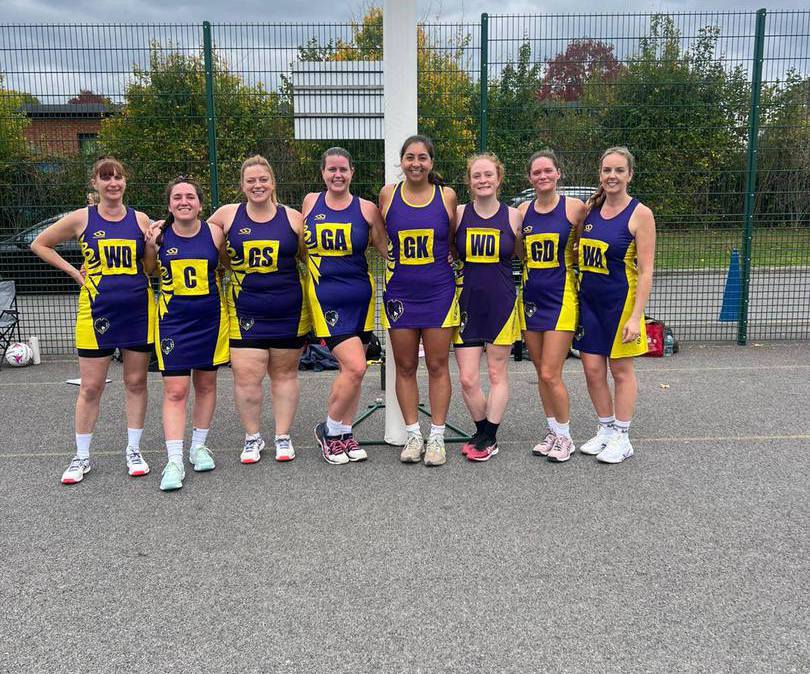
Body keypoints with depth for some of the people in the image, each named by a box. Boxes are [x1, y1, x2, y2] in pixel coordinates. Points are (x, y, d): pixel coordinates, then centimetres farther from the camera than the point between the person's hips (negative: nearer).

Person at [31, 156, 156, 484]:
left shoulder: (140, 219, 4)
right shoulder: (81, 218, 0)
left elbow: (151, 269, 6)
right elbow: (40, 243, 11)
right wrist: (73, 272, 2)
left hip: (139, 310, 2)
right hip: (97, 311, -1)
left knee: (136, 382, 9)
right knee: (90, 388, 4)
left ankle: (133, 451, 22)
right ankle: (82, 457, 18)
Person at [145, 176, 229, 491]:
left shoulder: (214, 233, -5)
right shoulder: (159, 234, -5)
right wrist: (150, 249, -8)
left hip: (210, 319, 1)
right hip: (173, 320, -1)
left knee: (206, 384, 13)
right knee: (175, 391, -5)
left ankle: (199, 446, 30)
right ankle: (174, 461, -2)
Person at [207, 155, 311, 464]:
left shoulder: (292, 217, 2)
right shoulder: (228, 214, 2)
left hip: (288, 309, 1)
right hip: (245, 312, 0)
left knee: (285, 373, 11)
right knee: (246, 376, -5)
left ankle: (283, 437, 24)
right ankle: (252, 437, 16)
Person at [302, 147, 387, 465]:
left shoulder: (366, 209, 4)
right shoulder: (310, 202, 6)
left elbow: (388, 249, 8)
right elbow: (302, 247, 20)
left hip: (361, 295, 2)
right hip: (325, 297, -2)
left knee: (352, 368, 8)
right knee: (355, 367, -14)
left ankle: (344, 434, 23)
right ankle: (328, 429, 7)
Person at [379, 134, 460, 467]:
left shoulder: (446, 195, 0)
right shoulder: (388, 194, 1)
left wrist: (441, 262, 7)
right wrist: (398, 262, 11)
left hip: (438, 292, -1)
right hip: (399, 292, 1)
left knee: (437, 366, 4)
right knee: (405, 367, 7)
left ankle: (436, 436, 14)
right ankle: (413, 435, 19)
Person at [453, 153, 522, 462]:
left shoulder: (513, 216, 0)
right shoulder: (458, 214, 1)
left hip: (501, 303, -1)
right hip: (467, 303, 1)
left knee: (497, 373, 7)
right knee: (467, 379, 0)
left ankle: (489, 437, 19)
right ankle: (483, 432, 22)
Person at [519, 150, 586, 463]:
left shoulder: (574, 207, -6)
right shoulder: (523, 210, 6)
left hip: (560, 297, -5)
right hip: (531, 296, 5)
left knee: (550, 375, -7)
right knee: (542, 373, 11)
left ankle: (565, 436, 12)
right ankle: (552, 431, 26)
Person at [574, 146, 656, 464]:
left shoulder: (639, 214, -11)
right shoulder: (590, 208, 5)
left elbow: (645, 270, -13)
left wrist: (636, 316, -19)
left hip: (620, 299, -5)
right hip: (589, 298, 5)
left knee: (621, 369, 6)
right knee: (592, 369, 8)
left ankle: (622, 438, 19)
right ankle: (606, 429, 26)